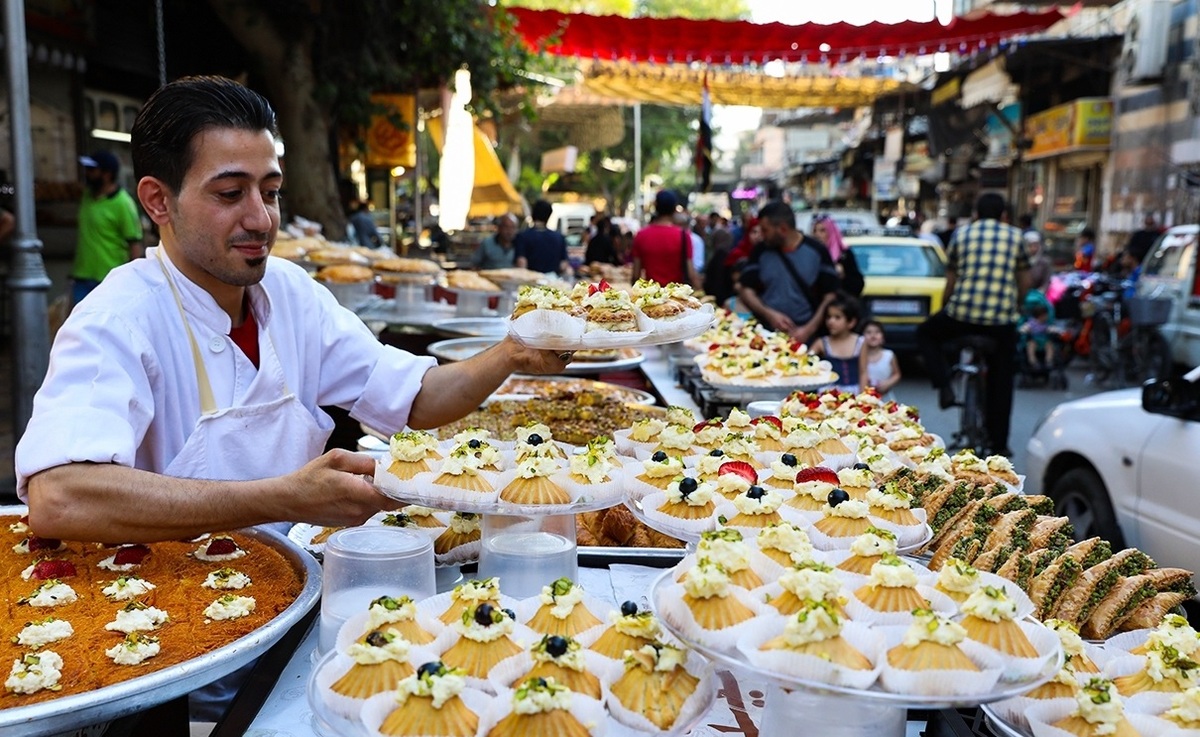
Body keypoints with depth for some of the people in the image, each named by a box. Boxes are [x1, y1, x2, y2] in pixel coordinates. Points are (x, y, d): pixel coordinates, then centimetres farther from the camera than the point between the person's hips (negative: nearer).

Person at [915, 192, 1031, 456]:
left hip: (962, 313, -1)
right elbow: (1024, 282, 13)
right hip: (1002, 320, 1)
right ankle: (999, 444, 19)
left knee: (926, 333, 27)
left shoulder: (962, 234, 10)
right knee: (1000, 383, 13)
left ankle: (944, 386, 8)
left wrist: (944, 310, 26)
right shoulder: (1015, 236, 10)